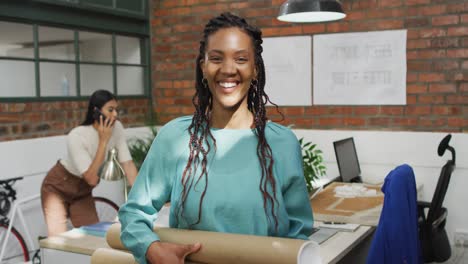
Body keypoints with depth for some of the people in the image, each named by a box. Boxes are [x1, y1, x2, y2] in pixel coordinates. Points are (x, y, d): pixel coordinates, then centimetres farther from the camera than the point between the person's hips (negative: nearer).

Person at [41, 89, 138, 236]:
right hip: (58, 188, -5)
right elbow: (92, 179, -33)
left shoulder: (117, 128, -17)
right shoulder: (77, 136, -32)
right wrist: (103, 141, -35)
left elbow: (128, 165, -17)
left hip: (82, 190, 5)